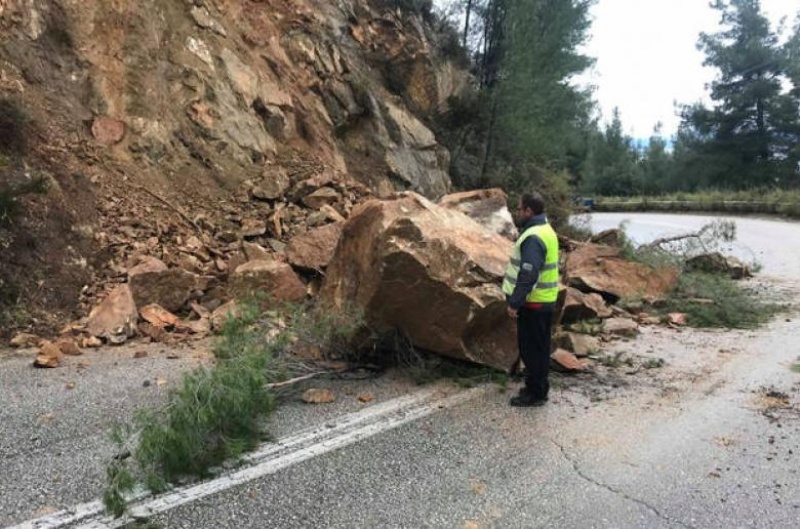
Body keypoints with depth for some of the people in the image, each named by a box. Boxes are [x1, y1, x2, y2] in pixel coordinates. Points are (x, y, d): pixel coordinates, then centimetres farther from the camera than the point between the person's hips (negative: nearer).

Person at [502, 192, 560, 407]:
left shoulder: (533, 238, -22)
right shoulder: (544, 230, 12)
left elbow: (528, 275, -27)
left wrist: (514, 303, -24)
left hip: (533, 303, -10)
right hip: (543, 300, 10)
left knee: (532, 349, 0)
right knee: (537, 347, 18)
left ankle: (535, 393, 10)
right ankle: (537, 386, 30)